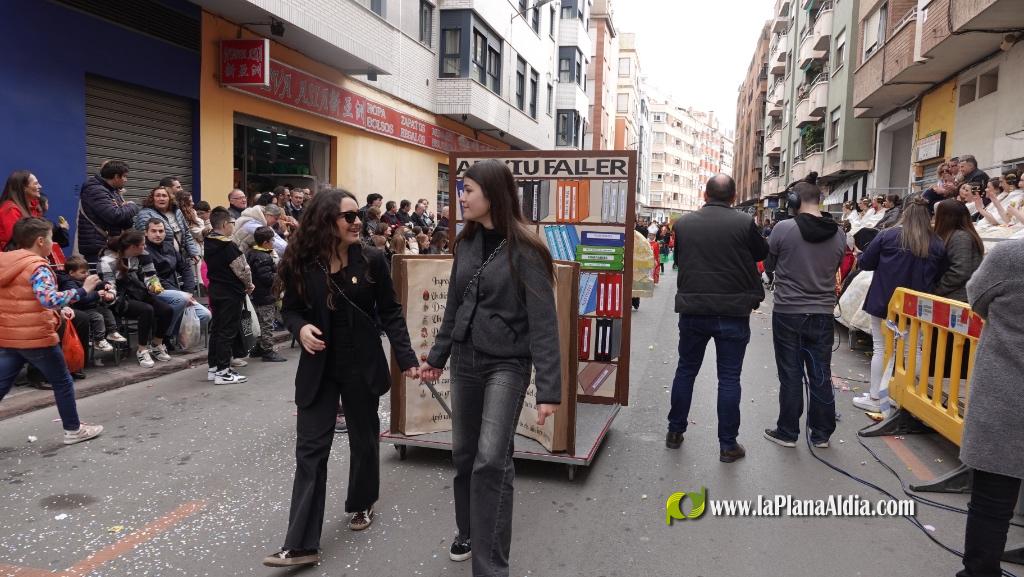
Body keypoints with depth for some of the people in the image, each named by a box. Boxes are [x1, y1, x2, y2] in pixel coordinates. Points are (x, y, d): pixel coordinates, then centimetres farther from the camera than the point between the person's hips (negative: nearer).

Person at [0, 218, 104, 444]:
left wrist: (58, 310, 12)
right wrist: (83, 291, -27)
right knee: (63, 382, 9)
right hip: (36, 338, -8)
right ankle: (73, 429, 19)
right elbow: (49, 299, -33)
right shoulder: (37, 267, -17)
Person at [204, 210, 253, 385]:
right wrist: (249, 284, 1)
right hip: (231, 293, -8)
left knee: (216, 328, 14)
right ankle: (223, 372, 0)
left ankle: (213, 367, 21)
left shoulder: (208, 243, 7)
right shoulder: (229, 246, -19)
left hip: (215, 290, 8)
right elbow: (242, 270, -19)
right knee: (228, 331, -3)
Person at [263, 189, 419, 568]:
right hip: (318, 369, 0)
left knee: (364, 439, 15)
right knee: (310, 450, -2)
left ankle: (362, 504, 42)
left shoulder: (371, 260, -8)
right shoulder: (301, 263, -8)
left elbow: (390, 313, -3)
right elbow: (290, 309, 4)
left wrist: (407, 359, -9)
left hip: (362, 366, 0)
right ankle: (301, 545, 2)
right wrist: (300, 328, -19)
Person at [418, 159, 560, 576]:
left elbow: (542, 322, -17)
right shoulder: (466, 241, 4)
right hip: (464, 360, 6)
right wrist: (437, 356, 18)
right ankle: (468, 531, 37)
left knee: (492, 459, -12)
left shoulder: (524, 250, -15)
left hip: (506, 364, -6)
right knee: (464, 452, 14)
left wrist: (549, 389, -21)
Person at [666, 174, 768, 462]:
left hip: (692, 309, 3)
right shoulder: (744, 223, -10)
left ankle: (675, 431, 25)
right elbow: (762, 253, 7)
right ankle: (728, 444, 12)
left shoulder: (683, 223, -1)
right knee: (729, 378, 5)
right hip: (733, 310, -2)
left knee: (686, 370, 16)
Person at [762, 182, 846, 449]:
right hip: (823, 314, 3)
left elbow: (768, 267, -1)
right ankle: (821, 434, 21)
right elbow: (835, 269, 11)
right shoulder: (838, 234, -1)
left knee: (791, 375, 7)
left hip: (787, 313, -3)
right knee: (821, 375, 12)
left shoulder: (783, 229, -13)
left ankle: (787, 432, 16)